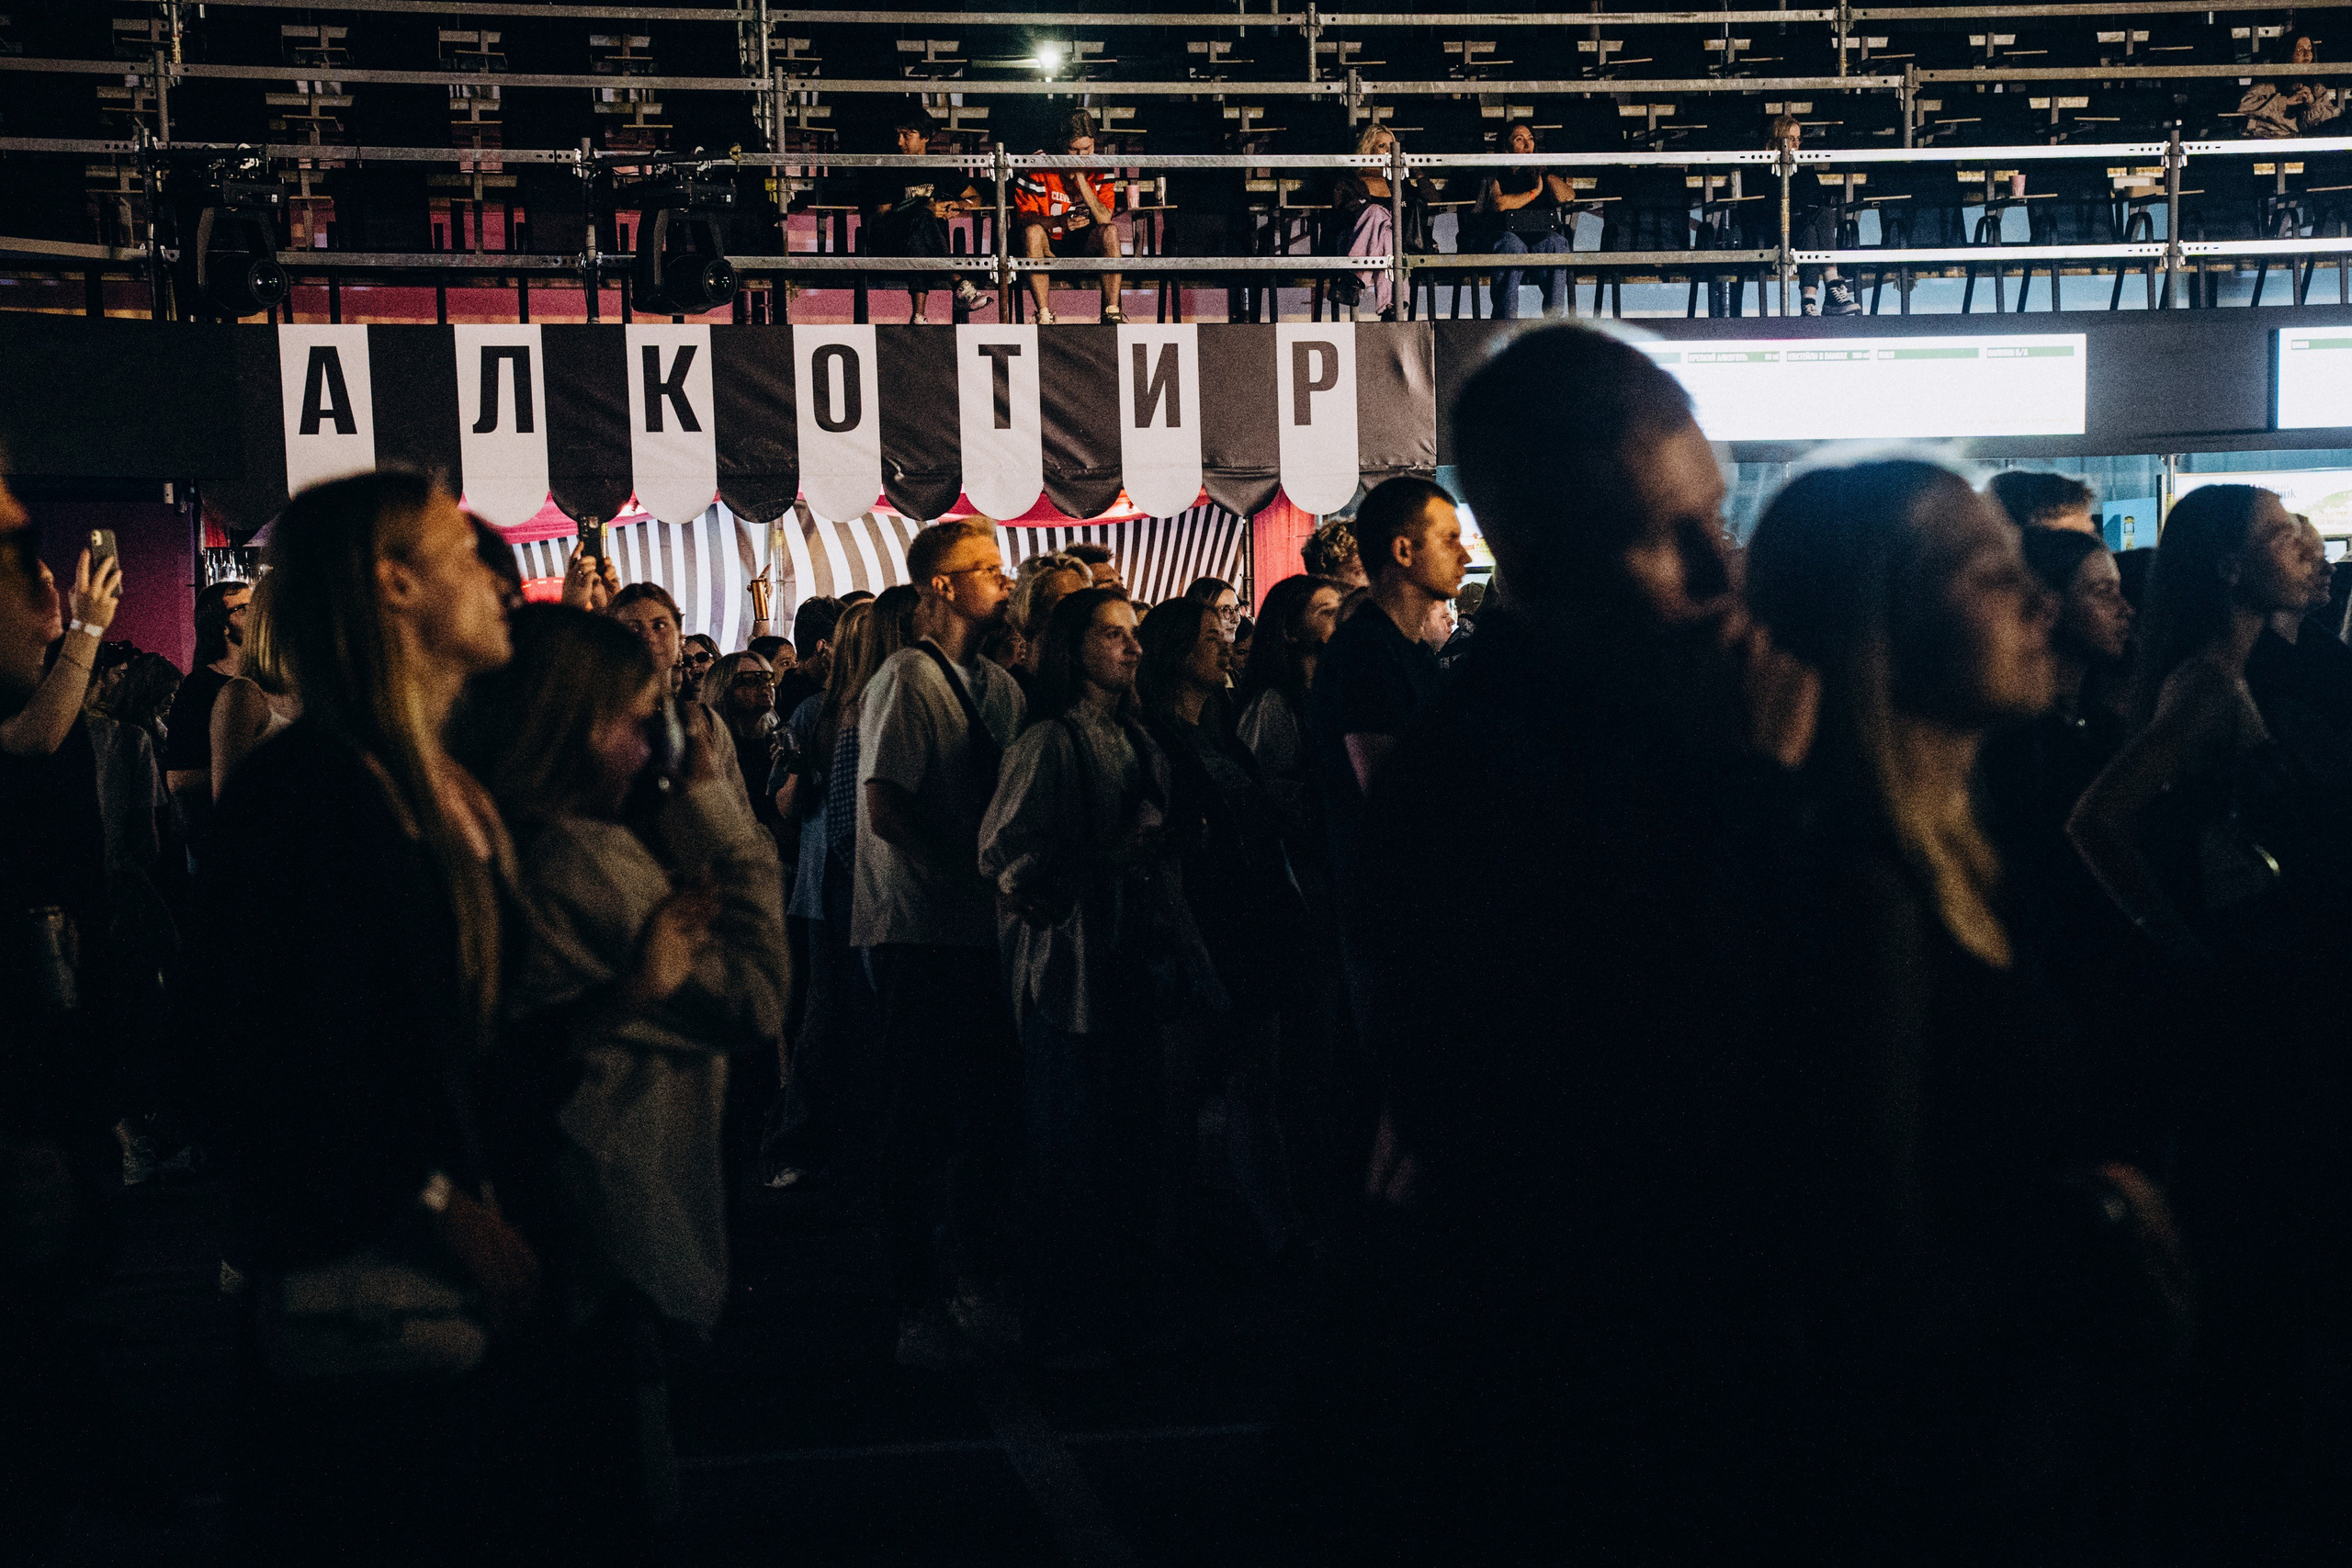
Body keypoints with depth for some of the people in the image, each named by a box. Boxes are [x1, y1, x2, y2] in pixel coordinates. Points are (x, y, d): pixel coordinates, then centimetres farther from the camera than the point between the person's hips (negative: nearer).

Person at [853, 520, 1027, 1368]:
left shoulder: (999, 685, 14)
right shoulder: (908, 678, -8)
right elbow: (886, 809, -16)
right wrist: (975, 875, -14)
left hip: (983, 926, 7)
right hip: (922, 930, -7)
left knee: (991, 1107, 10)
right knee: (921, 1120, -2)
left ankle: (977, 1281, 22)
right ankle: (919, 1303, 7)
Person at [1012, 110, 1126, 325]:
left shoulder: (1101, 169, -3)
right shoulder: (1038, 167, -9)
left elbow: (1104, 219, -16)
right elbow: (1024, 218, -11)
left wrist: (1080, 178, -22)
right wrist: (1060, 222, -29)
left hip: (1085, 247, 1)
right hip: (1048, 246, -1)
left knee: (1111, 230, -27)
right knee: (1032, 232, -33)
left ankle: (1112, 311, -29)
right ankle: (1044, 314, -35)